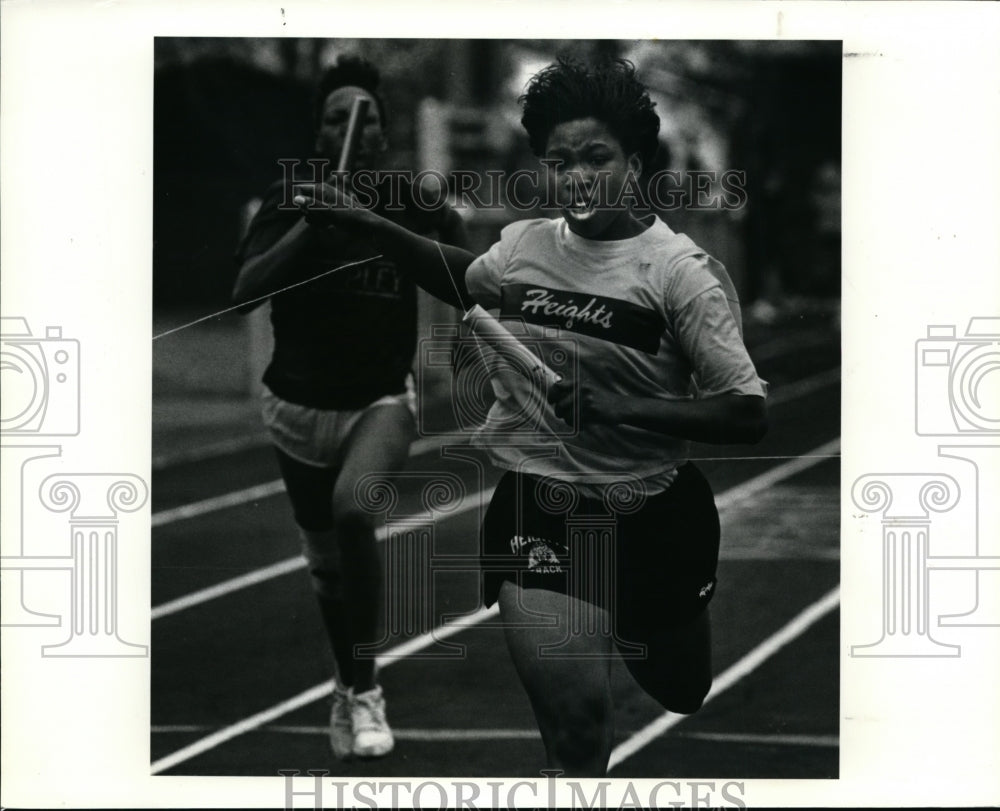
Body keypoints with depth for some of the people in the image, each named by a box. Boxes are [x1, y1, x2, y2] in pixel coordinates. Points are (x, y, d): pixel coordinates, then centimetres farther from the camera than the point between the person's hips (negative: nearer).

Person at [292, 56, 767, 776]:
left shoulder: (678, 270, -15)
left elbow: (749, 415, -19)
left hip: (649, 520, -2)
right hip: (537, 505, 2)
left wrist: (617, 408, -27)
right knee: (573, 722, -12)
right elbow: (465, 278, 28)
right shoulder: (526, 244, 1)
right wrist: (360, 221, 23)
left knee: (683, 692, 22)